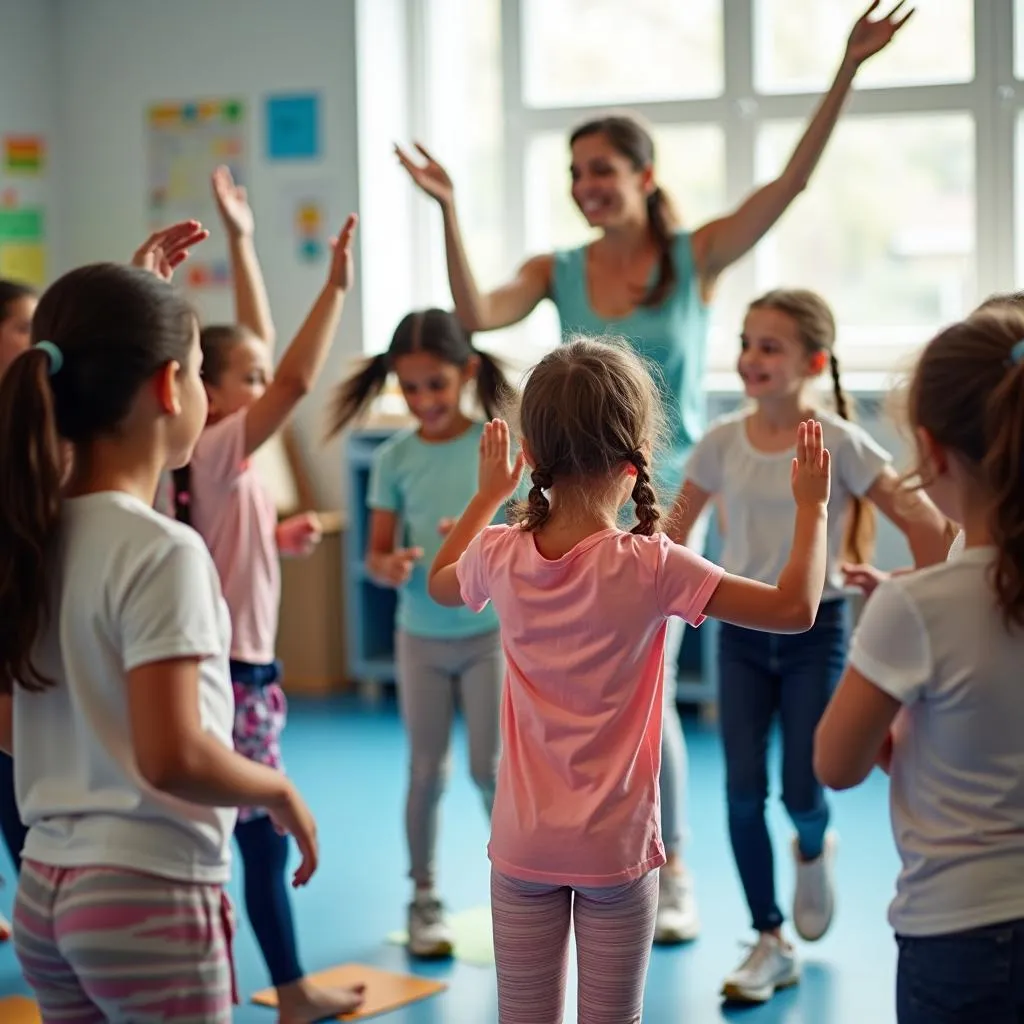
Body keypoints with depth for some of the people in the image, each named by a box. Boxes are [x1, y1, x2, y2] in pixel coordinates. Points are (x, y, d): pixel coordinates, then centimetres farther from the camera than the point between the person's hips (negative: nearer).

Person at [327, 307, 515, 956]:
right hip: (421, 634, 2)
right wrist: (391, 567, -22)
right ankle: (425, 898, 20)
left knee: (491, 767, -1)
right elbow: (377, 555, 1)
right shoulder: (395, 458, -2)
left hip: (491, 628, -2)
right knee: (428, 770, 7)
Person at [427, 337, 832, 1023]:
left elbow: (440, 583, 18)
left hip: (523, 843, 3)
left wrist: (490, 492, 26)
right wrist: (812, 507, -6)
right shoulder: (650, 567, -19)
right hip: (616, 845, -3)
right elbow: (794, 608, -20)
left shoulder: (500, 556, -7)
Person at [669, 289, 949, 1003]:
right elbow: (675, 530, 8)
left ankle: (814, 850, 35)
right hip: (741, 629, 3)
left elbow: (930, 528, -12)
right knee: (743, 790, -2)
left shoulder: (839, 444, -14)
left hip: (814, 627, -3)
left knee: (802, 791, -3)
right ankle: (771, 943, 11)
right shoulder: (723, 441, -4)